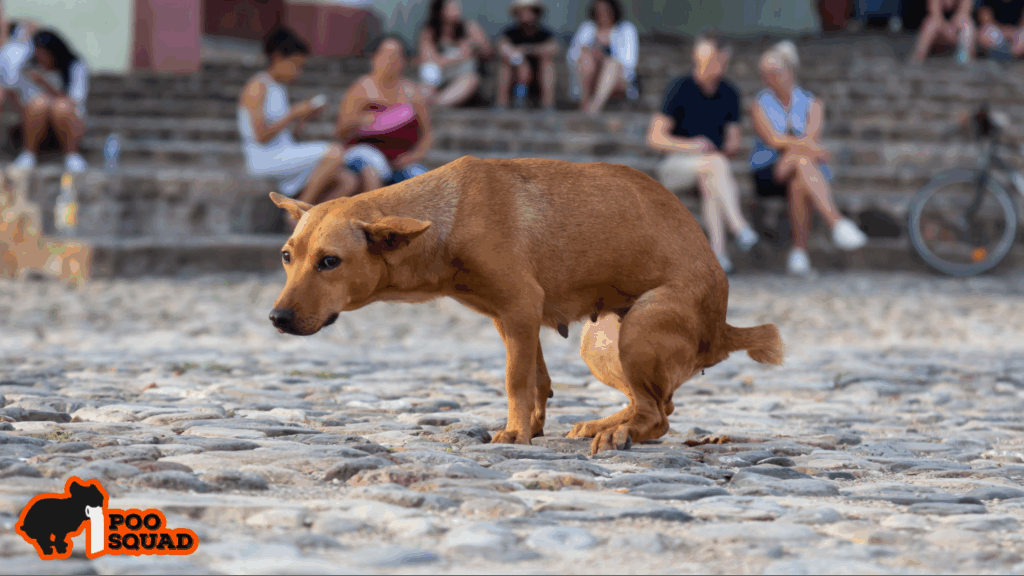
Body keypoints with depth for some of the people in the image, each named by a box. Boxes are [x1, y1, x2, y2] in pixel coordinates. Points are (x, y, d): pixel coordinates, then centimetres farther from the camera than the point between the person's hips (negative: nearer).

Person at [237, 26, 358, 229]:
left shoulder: (278, 90, 20)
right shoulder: (257, 87, -9)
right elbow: (261, 136, -17)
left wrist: (303, 118, 7)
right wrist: (294, 113, -13)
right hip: (265, 159, -9)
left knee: (348, 182, -7)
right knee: (336, 153, -24)